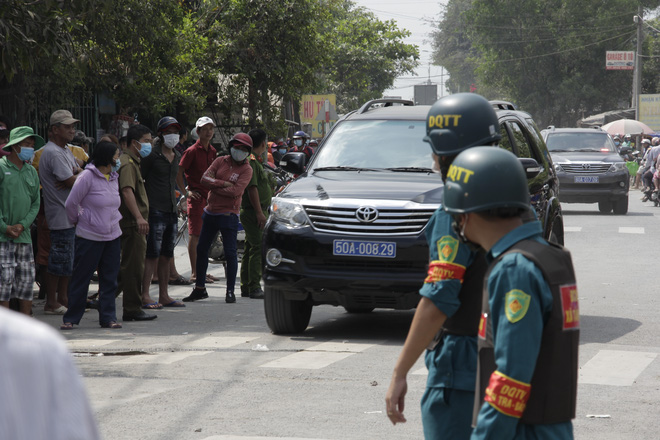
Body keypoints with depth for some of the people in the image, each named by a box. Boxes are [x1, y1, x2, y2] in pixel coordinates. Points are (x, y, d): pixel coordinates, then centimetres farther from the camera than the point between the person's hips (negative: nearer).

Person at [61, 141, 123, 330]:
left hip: (112, 235, 7)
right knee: (81, 279, 1)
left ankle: (108, 317, 12)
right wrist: (78, 222, 5)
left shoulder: (113, 177, 9)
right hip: (89, 237, -7)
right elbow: (71, 204, -8)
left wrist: (114, 221, 14)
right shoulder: (87, 177, -13)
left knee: (110, 279, 6)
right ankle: (70, 318, 10)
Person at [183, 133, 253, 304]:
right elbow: (205, 179, -4)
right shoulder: (220, 161, 7)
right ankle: (200, 288, 21)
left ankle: (230, 291, 3)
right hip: (210, 211, 5)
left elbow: (235, 191, -18)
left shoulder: (246, 169, -5)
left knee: (230, 253, -5)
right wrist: (223, 184, -15)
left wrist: (214, 186, -11)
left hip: (228, 214, -5)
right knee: (201, 249, 10)